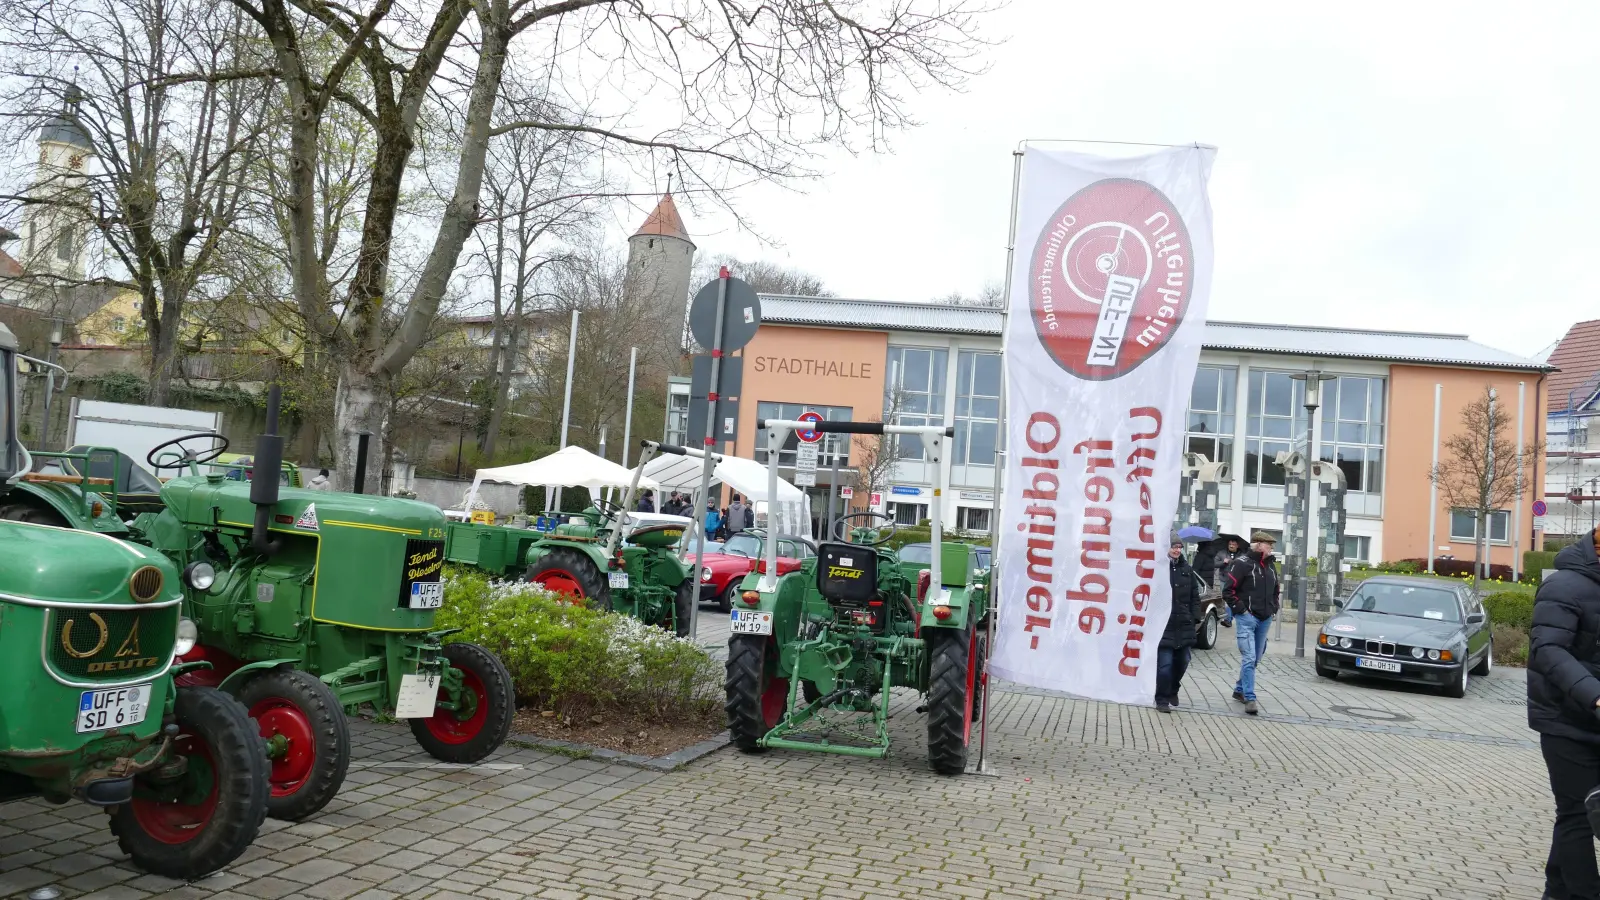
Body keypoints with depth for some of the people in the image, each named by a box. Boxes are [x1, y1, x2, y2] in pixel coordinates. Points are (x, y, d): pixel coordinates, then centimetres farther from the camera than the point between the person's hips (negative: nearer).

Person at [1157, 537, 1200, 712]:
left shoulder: (1187, 569, 10)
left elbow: (1194, 596, 15)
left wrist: (1194, 617, 7)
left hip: (1184, 625, 6)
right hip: (1163, 624, -6)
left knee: (1182, 661, 14)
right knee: (1164, 664, -6)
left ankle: (1173, 692, 36)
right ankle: (1162, 700, 5)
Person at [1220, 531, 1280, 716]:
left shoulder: (1269, 566, 14)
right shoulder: (1242, 563, -10)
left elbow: (1276, 590, 30)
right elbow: (1228, 590, -12)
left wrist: (1273, 609, 17)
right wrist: (1241, 609, -14)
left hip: (1265, 619, 8)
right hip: (1247, 618, -8)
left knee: (1255, 658, 13)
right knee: (1249, 658, -13)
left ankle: (1239, 690, 29)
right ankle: (1250, 698, -12)